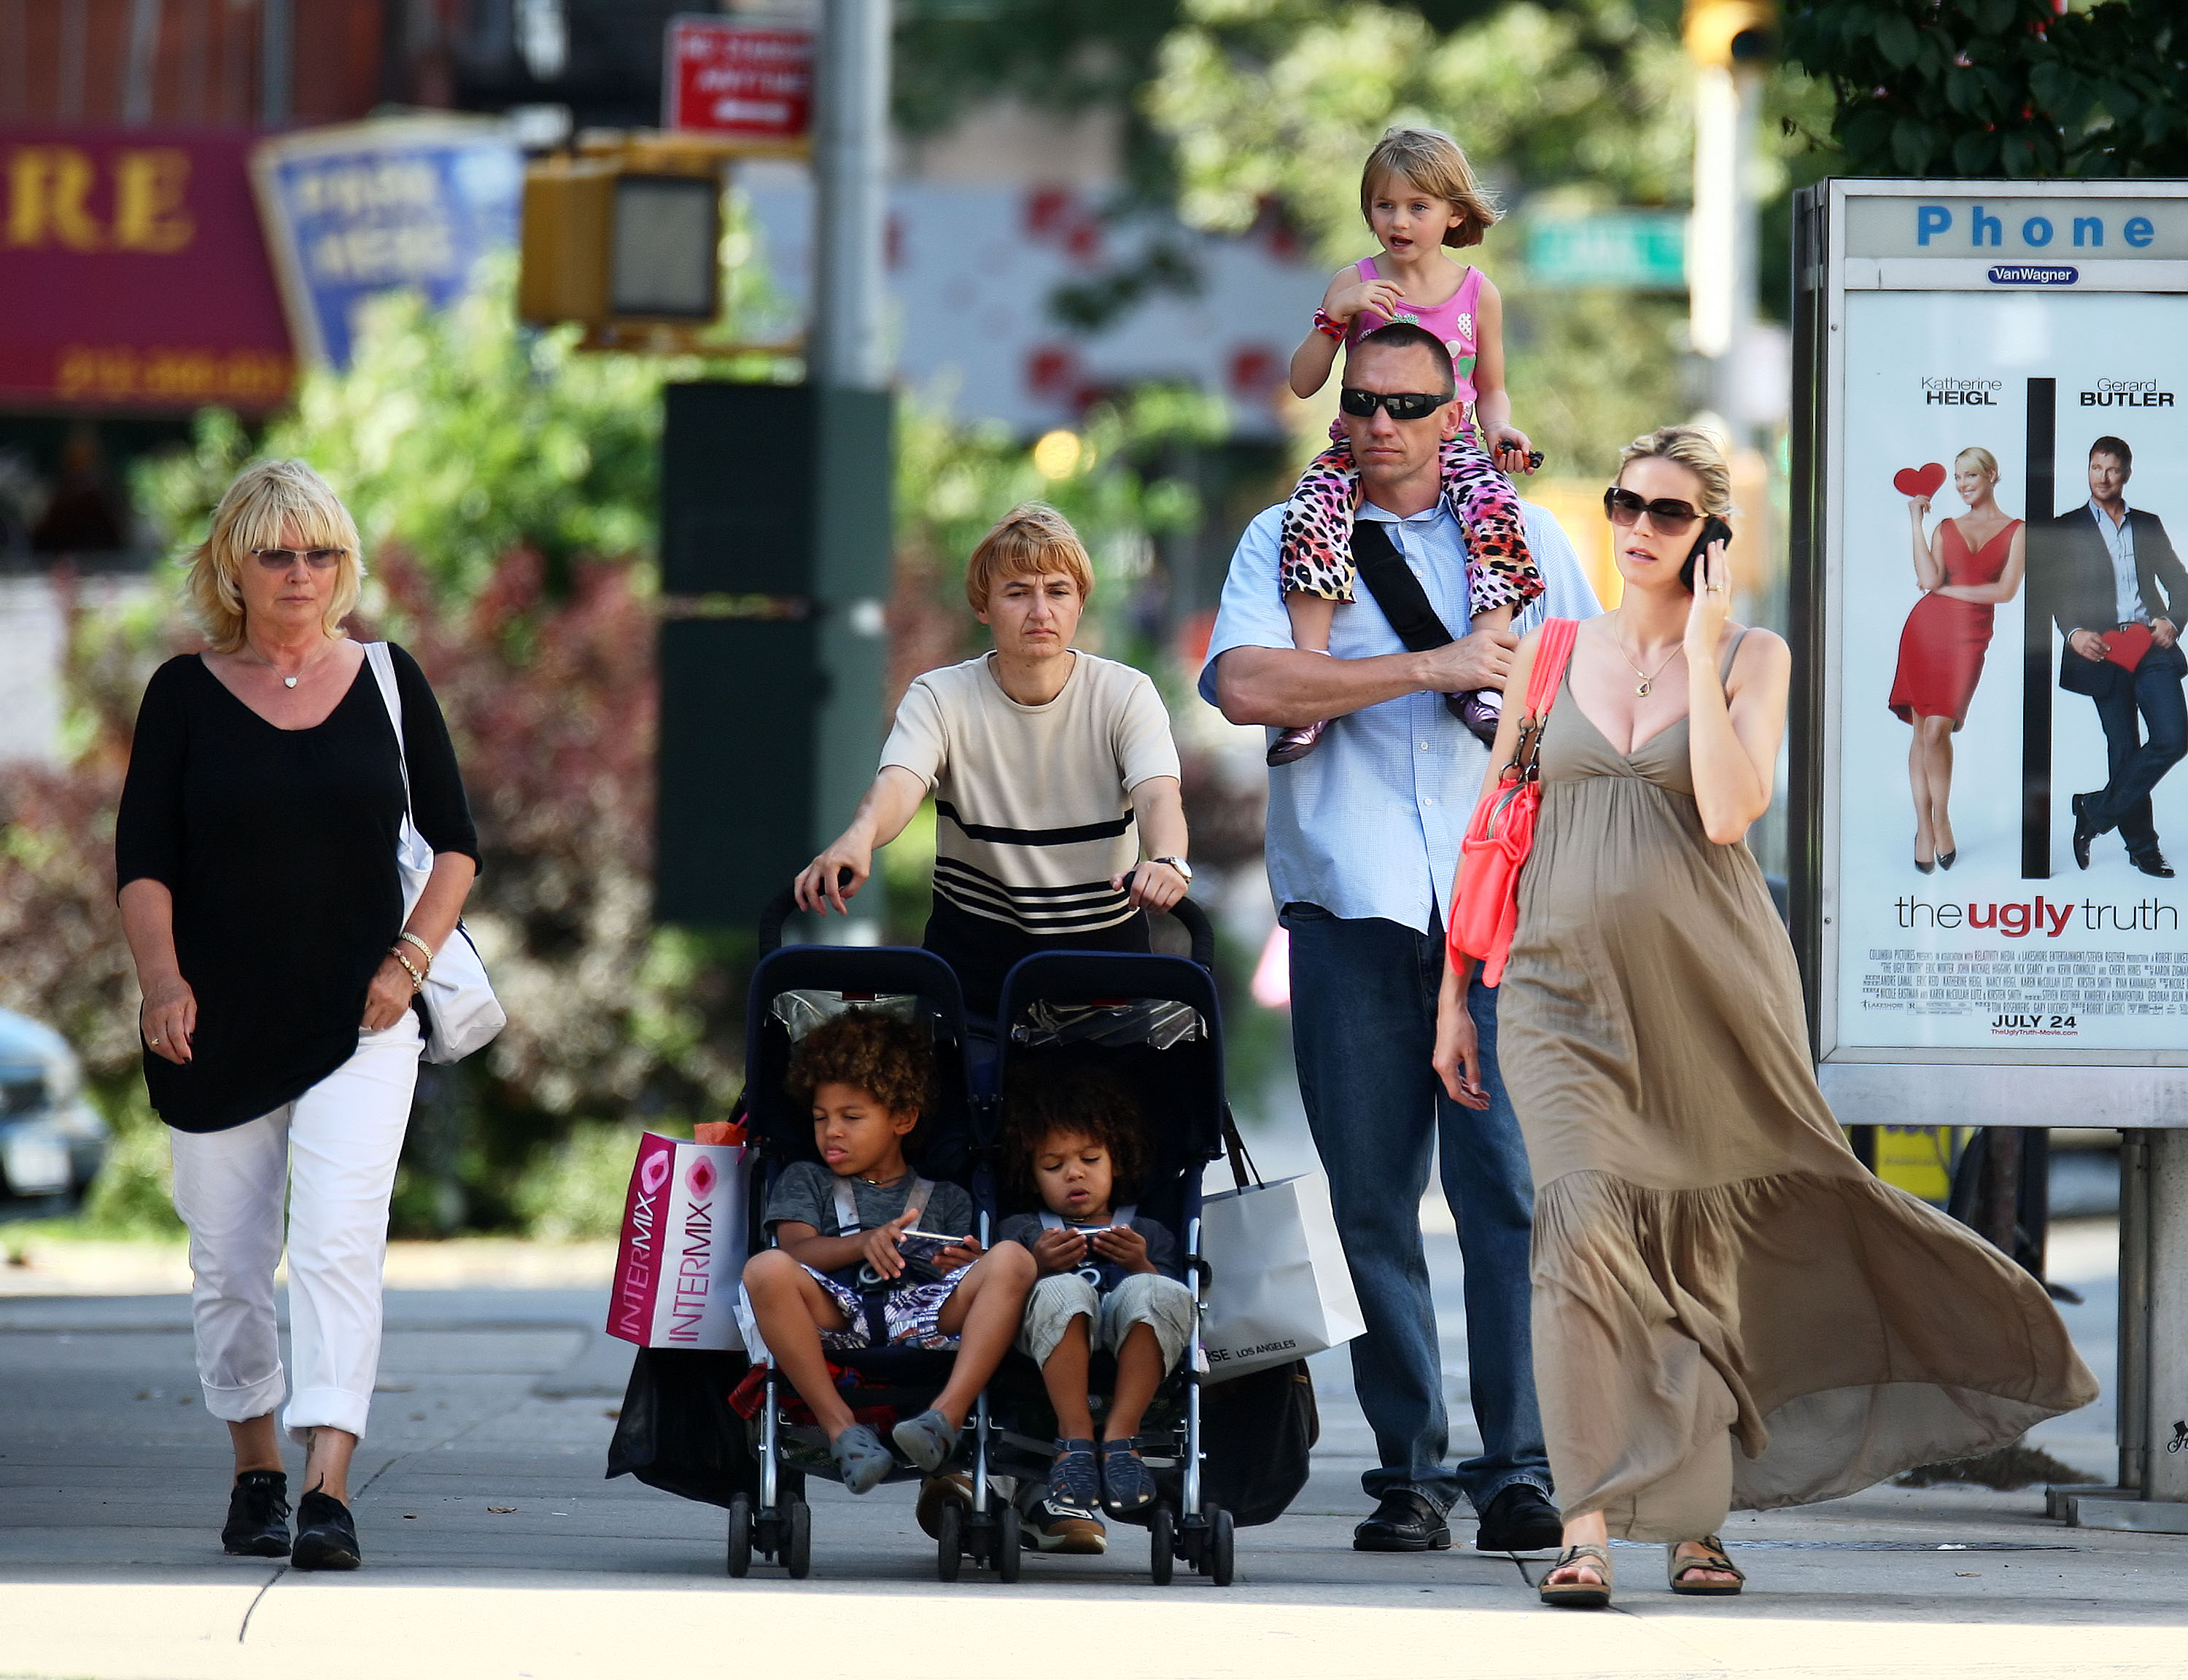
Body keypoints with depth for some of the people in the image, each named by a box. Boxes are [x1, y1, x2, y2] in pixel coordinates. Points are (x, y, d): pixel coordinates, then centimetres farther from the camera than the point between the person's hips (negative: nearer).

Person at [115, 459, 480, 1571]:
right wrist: (164, 980, -16)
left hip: (358, 1022, -1)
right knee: (229, 1265, 7)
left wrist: (410, 960, -4)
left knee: (338, 1244, -15)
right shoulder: (186, 695, 2)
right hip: (220, 1024, 1)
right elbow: (141, 862, 0)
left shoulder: (387, 684, 5)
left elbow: (455, 844, 11)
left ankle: (329, 1490, -22)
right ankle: (255, 1471, 25)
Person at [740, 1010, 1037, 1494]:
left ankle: (946, 1417, -40)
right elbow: (792, 1250, 8)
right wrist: (864, 1244, -12)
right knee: (765, 1269, -33)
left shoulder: (946, 1199, 31)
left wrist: (967, 1265, -11)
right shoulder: (805, 1181, 29)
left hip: (927, 1317, 1)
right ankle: (841, 1428, -37)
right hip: (837, 1310, -1)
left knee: (1012, 1260, -26)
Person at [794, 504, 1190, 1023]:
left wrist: (1167, 862, -47)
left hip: (1102, 945, 0)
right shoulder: (941, 698, -4)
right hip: (975, 945, 0)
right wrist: (857, 840, -48)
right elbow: (899, 783, -23)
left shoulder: (1125, 694, -5)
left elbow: (1157, 795, -22)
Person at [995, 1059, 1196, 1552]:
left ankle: (1120, 1437, -37)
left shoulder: (1148, 1233, 32)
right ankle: (1075, 1444, -41)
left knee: (1158, 1292, -33)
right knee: (1062, 1292, -36)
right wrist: (1039, 1266, -9)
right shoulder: (1022, 1231, 31)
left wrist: (1141, 1266, -6)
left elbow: (1171, 1303, 13)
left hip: (1132, 1357, 1)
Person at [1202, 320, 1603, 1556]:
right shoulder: (1286, 541, 11)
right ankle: (1408, 1473, 3)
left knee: (1513, 1185, -10)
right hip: (1351, 899, 0)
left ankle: (1521, 1465, -11)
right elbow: (1245, 685, -7)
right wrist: (1434, 668, -11)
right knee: (1371, 1197, -1)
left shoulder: (1528, 539, 16)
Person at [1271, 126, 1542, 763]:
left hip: (1452, 442, 0)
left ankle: (1484, 685, -37)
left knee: (1495, 509, -33)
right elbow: (1302, 383, 2)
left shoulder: (1476, 293, 8)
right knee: (1310, 514, -32)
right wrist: (1338, 315, -12)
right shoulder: (1355, 284, 5)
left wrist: (1499, 429, -4)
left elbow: (1490, 389, 19)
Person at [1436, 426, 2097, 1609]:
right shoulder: (1553, 651, 11)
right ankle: (1589, 1526, -20)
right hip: (1565, 983, 1)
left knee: (1710, 1240, 5)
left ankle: (1694, 1521, 18)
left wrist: (1700, 651, -10)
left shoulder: (1752, 657, 5)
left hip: (1706, 993, 0)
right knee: (1587, 1222, -16)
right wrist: (1454, 992, 13)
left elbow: (1728, 812, -12)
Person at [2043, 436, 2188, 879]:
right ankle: (2141, 846, 10)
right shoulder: (2066, 530, 9)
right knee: (2124, 750, -1)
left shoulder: (2148, 525, 17)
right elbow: (2056, 591, 2)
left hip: (2152, 644, 2)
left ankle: (2095, 811, 0)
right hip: (2101, 650, -2)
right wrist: (2074, 632, -16)